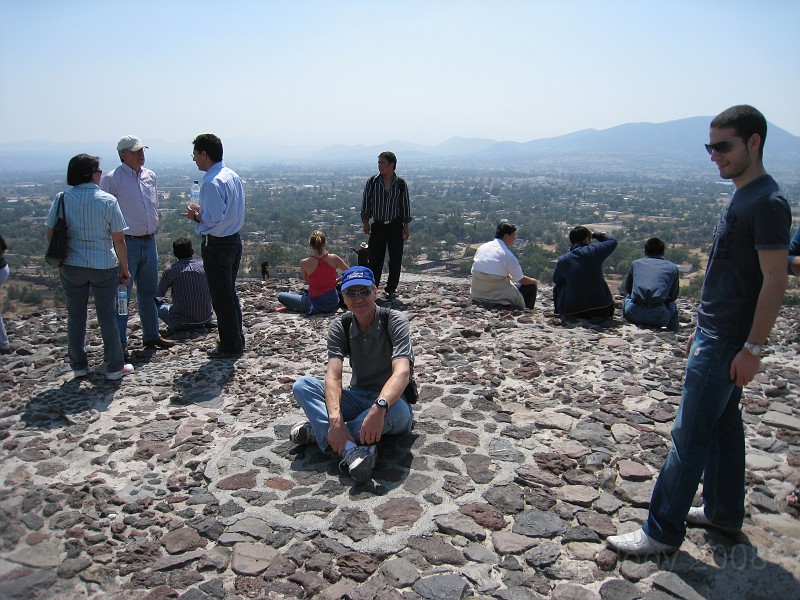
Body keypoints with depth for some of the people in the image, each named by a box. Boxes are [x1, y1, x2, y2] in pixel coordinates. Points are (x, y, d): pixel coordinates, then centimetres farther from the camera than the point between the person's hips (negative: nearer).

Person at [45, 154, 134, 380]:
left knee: (75, 317, 15)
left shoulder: (62, 199, -2)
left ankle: (79, 366, 24)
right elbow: (118, 239, -9)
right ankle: (114, 368, 13)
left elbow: (51, 235, 1)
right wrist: (124, 268, 1)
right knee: (107, 317, 6)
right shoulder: (107, 200, -10)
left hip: (71, 266, 3)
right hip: (103, 266, -3)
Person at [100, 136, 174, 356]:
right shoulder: (112, 179, -9)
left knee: (149, 292, 15)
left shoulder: (150, 176, 10)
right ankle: (119, 343, 6)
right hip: (125, 243, -6)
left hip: (149, 241, 7)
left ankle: (151, 336, 27)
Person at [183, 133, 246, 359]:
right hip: (234, 239, 9)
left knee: (221, 297, 1)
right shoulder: (233, 176, 10)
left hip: (217, 245, -9)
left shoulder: (212, 182, -20)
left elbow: (214, 220, -24)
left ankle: (230, 347, 11)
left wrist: (196, 215, -6)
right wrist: (201, 211, 13)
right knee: (230, 294, 18)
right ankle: (236, 341, 28)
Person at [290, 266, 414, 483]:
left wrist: (379, 407, -50)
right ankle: (350, 448, -38)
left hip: (391, 400, -3)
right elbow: (333, 376, -19)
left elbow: (402, 372, -31)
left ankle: (319, 431, -24)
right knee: (302, 385, -18)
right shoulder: (340, 326, -4)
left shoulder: (394, 321, -15)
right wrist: (335, 418, -39)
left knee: (397, 410, -40)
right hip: (357, 398, 4)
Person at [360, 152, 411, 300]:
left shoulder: (401, 184, 0)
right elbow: (366, 202, 4)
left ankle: (391, 289, 16)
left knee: (395, 259, 4)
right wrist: (366, 222, -2)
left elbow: (405, 205, 6)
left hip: (395, 225, 0)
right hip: (378, 225, 0)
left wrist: (406, 225, 3)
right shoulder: (372, 182, -1)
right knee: (375, 258, -1)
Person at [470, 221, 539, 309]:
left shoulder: (482, 247, 3)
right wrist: (535, 281, 14)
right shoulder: (508, 255, -16)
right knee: (532, 286, 5)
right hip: (496, 297, -7)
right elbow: (521, 280, -9)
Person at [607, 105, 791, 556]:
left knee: (690, 435, -4)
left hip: (727, 343, -10)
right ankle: (725, 512, 33)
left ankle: (663, 530, 8)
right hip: (715, 334, 10)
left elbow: (775, 281, -20)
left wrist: (753, 348, -21)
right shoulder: (742, 198, 12)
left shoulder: (768, 203, -17)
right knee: (723, 423, 18)